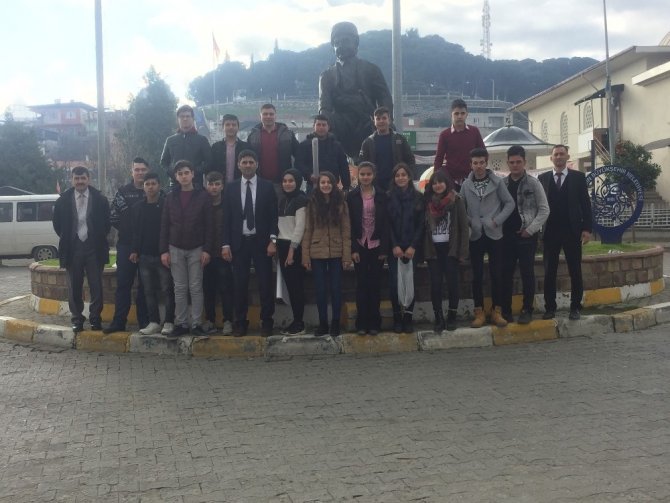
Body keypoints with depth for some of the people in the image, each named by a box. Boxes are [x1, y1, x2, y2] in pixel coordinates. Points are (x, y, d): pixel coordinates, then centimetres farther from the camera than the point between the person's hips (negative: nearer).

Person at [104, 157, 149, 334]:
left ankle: (144, 321, 13)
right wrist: (126, 230, -1)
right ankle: (118, 321, 6)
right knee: (123, 284, 1)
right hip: (126, 245, 1)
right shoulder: (123, 192, 6)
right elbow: (113, 216, 4)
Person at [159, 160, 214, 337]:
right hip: (175, 249, 2)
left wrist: (207, 249, -10)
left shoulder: (203, 196, -2)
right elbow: (164, 225, 5)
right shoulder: (171, 197, 5)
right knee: (180, 288, 5)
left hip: (196, 249, -2)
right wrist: (163, 250, -2)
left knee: (196, 288, 1)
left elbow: (209, 225, -4)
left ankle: (196, 324, 8)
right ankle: (181, 324, 12)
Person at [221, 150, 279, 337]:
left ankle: (266, 321, 11)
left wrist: (272, 241, -9)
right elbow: (226, 218, 4)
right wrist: (225, 244, -2)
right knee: (240, 284, 4)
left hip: (261, 242, -1)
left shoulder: (267, 187, 2)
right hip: (239, 242, 1)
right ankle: (240, 322, 13)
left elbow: (273, 216, 0)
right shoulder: (230, 188, 6)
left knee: (265, 283, 1)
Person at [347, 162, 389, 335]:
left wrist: (384, 248, -6)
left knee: (375, 284, 5)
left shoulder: (382, 196, 1)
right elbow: (349, 224, -2)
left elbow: (386, 223, 0)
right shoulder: (352, 196, 0)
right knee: (361, 284, 3)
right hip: (360, 245, 0)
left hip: (377, 245, 0)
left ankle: (374, 322, 13)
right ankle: (362, 322, 9)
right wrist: (353, 249, -8)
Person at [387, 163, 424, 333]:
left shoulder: (418, 197, 5)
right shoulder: (388, 197, 4)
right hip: (394, 247, 0)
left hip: (412, 247, 0)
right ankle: (397, 318, 5)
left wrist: (413, 246, -7)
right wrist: (394, 246, -9)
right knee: (395, 282, -4)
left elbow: (421, 224, 2)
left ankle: (408, 317, 5)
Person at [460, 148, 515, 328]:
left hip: (494, 234, -1)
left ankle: (496, 311, 12)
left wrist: (498, 220, -10)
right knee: (477, 275, 4)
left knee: (496, 274, 2)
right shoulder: (466, 185, 2)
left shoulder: (497, 181, -1)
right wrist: (469, 222, -9)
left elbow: (510, 203, 0)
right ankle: (479, 312, 12)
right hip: (475, 235, 1)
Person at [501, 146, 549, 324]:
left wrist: (530, 229, -11)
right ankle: (505, 310, 13)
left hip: (527, 235, -3)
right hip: (506, 235, 3)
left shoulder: (533, 183, -2)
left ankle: (527, 310, 8)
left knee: (527, 273, 0)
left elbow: (544, 210, -4)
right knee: (505, 273, 5)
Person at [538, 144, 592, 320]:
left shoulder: (578, 177, 4)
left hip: (573, 231, -1)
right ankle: (550, 307, 11)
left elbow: (586, 204, 2)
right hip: (550, 232, 1)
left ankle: (575, 307, 13)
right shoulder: (543, 178, 6)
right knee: (549, 272, 3)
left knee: (575, 271, 4)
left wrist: (587, 228, -6)